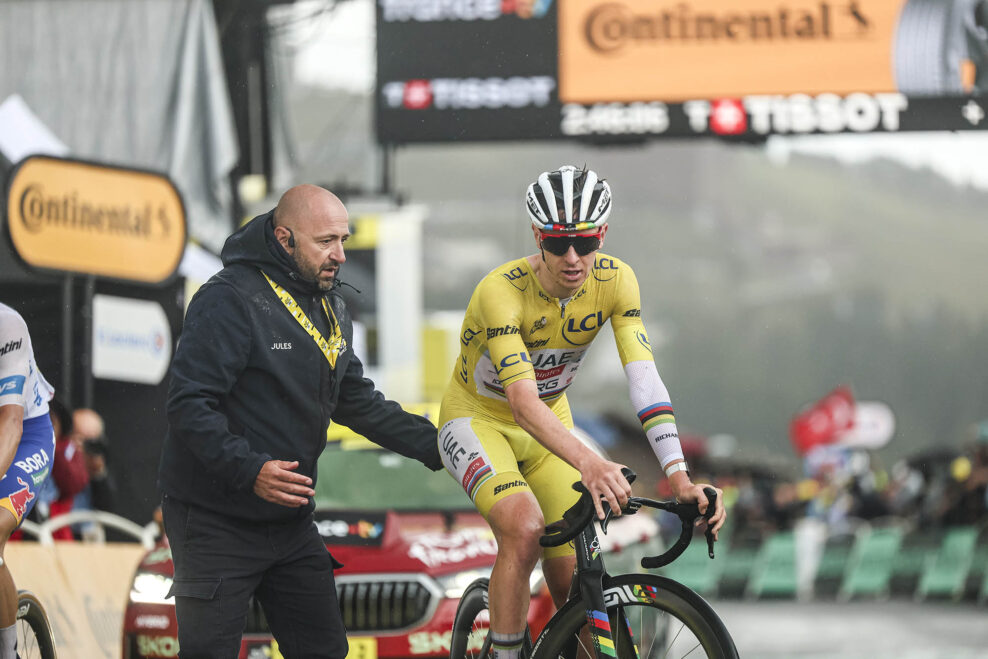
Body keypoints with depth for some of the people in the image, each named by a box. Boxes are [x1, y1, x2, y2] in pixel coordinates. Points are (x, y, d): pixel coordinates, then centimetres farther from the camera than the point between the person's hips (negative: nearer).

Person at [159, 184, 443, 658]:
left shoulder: (330, 307, 10)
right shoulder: (230, 300, -17)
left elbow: (356, 400, 19)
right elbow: (189, 405, -23)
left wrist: (434, 445, 10)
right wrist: (249, 470, -34)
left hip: (290, 524, 8)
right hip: (217, 524, -8)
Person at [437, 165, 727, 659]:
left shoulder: (615, 281, -19)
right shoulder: (501, 291, -33)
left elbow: (644, 378, -27)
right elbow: (523, 401, -43)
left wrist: (679, 476, -40)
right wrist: (587, 463, -60)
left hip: (549, 424, 5)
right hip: (477, 419, -5)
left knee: (574, 586, -2)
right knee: (524, 527, -33)